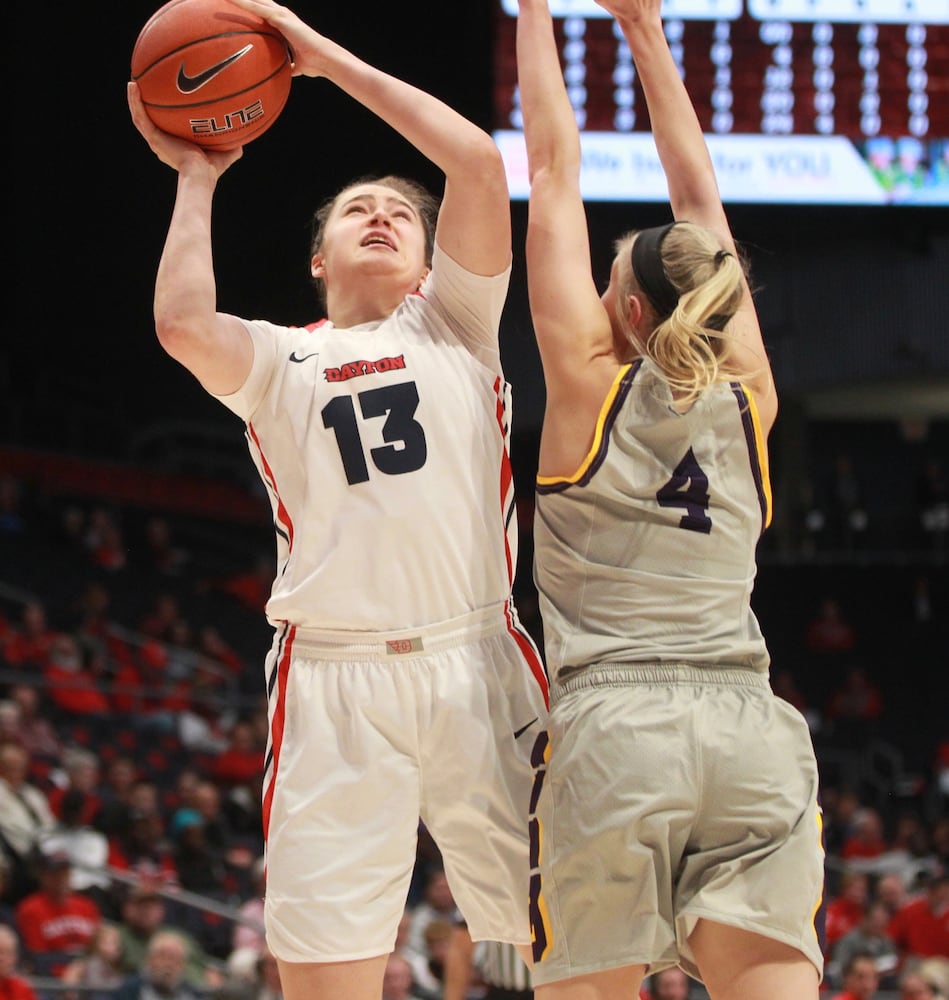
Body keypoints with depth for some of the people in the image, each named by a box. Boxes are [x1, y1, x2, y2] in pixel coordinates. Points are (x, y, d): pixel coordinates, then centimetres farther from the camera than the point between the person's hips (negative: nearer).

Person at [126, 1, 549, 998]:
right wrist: (194, 178, 6)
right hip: (334, 682, 0)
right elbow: (183, 323, -9)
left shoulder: (453, 322, 17)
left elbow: (475, 159, 3)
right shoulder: (278, 360, 15)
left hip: (477, 663, 1)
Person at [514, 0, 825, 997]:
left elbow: (553, 172, 10)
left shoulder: (590, 381, 4)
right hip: (750, 732, 3)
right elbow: (700, 201, 23)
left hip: (611, 731, -3)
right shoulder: (747, 398, 13)